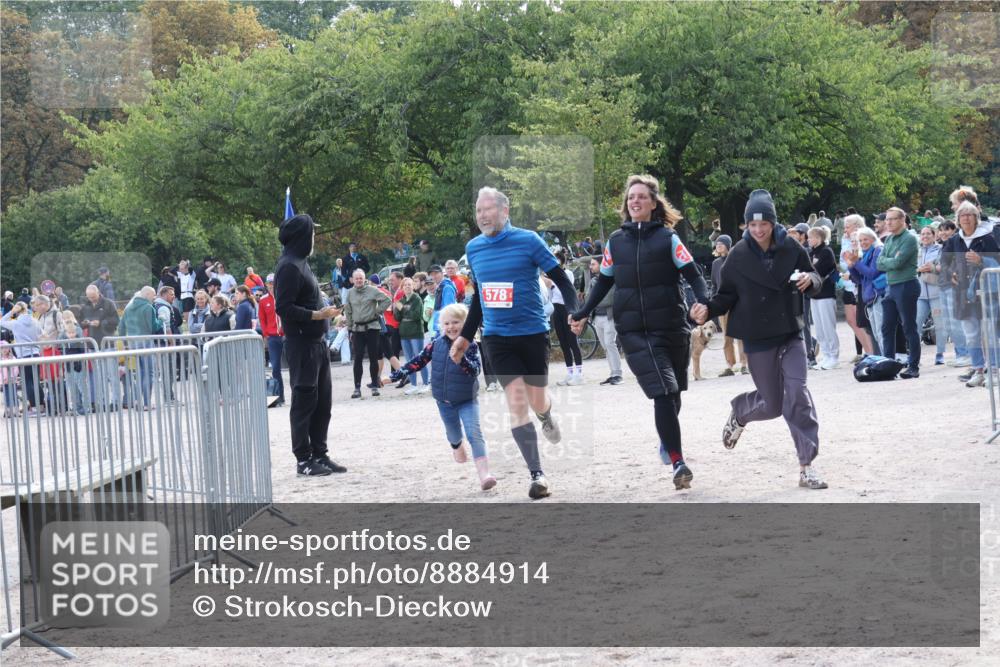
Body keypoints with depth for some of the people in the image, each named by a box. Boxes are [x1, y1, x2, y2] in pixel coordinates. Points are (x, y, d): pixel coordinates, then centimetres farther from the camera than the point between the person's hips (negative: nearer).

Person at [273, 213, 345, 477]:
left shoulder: (300, 263, 15)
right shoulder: (289, 267, -13)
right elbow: (283, 307, -19)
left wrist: (325, 312, 11)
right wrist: (316, 315, -21)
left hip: (316, 342, 10)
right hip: (301, 344, -9)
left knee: (322, 401, 12)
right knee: (304, 400, -3)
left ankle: (319, 454, 19)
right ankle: (304, 459, 2)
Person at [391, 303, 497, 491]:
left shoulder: (470, 346, -11)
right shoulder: (437, 344, -4)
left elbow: (475, 370, -21)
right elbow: (419, 361, 4)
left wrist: (461, 359, -39)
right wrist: (396, 375, 4)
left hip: (467, 399, -3)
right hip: (444, 400, 3)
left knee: (474, 433, -18)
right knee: (453, 433, 19)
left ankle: (484, 474, -26)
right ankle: (457, 448, 57)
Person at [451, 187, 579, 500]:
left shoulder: (528, 241, -9)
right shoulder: (473, 248, 5)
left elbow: (561, 280, -5)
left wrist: (574, 316, -19)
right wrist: (466, 336, 18)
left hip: (533, 333, -2)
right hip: (496, 337, 2)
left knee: (537, 400, 6)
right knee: (516, 401, -10)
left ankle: (547, 419, 46)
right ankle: (537, 474, -8)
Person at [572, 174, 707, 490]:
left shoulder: (667, 238, 1)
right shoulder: (616, 241, 8)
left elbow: (693, 275, -3)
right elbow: (604, 282, 18)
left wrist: (704, 301, -21)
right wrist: (582, 314, 13)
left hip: (671, 327, 0)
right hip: (634, 331, 0)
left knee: (673, 392, 13)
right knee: (662, 392, -13)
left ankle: (668, 439, 42)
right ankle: (678, 463, -16)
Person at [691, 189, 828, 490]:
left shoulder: (791, 248, -5)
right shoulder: (739, 255, -8)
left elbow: (815, 281, 5)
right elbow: (727, 295, -1)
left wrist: (811, 280, -18)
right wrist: (708, 310, -21)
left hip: (791, 335, 1)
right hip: (758, 340, -1)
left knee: (798, 393, -13)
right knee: (772, 404, 7)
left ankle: (807, 465, -6)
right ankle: (738, 415, 43)